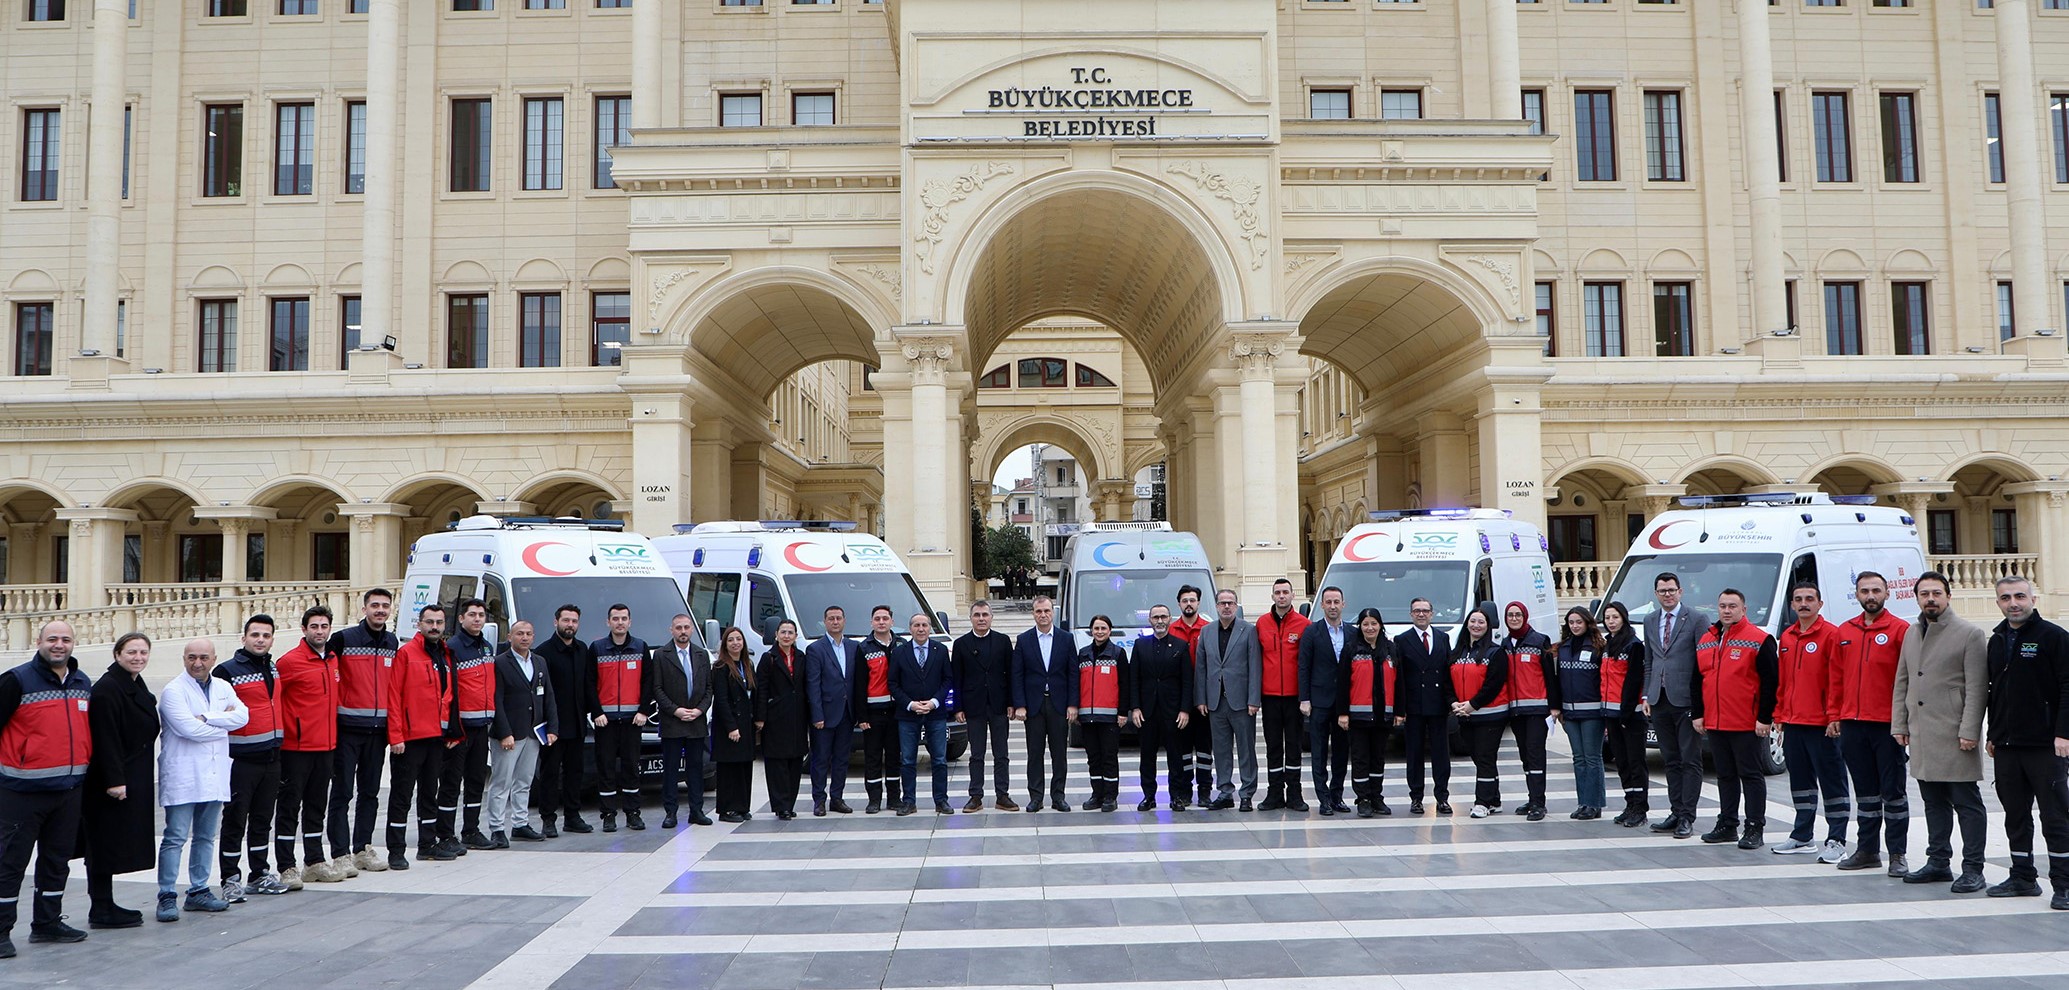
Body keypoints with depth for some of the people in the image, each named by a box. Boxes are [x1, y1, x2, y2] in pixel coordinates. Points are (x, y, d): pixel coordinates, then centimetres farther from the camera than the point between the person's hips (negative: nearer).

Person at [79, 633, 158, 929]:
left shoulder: (137, 686, 14)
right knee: (106, 843, -3)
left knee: (112, 846, 14)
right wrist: (114, 780, -24)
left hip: (133, 779, 9)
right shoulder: (107, 688, -15)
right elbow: (105, 738, -21)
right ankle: (101, 910, 3)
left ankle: (104, 906, 20)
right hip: (110, 781, -9)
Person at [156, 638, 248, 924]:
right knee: (176, 837, -6)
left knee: (206, 836, 12)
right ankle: (167, 896, -2)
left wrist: (207, 717, -14)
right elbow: (189, 728, -17)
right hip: (183, 776, -6)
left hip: (214, 776, 6)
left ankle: (199, 891, 21)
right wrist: (223, 723, -5)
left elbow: (242, 715, -3)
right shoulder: (173, 691, -6)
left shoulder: (223, 688, 12)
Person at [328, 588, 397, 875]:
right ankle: (340, 854, 1)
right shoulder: (344, 639, -6)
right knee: (342, 792, -2)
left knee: (370, 792, 12)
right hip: (347, 728, -5)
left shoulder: (393, 643, 11)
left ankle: (362, 850, 20)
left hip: (378, 729, 5)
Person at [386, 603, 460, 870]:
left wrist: (452, 732, 12)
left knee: (430, 792, 15)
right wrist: (395, 735, -17)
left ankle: (428, 844, 25)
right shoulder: (406, 653, -7)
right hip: (410, 738, -7)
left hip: (437, 737, 7)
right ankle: (396, 850, 3)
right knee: (402, 794, -1)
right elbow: (394, 696, -12)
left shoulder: (446, 656, 14)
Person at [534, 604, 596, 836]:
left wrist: (590, 710, 6)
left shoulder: (583, 650, 11)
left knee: (574, 770, 11)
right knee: (550, 771, 0)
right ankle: (548, 819, 6)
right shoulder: (544, 651, -8)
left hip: (576, 722, 6)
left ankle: (572, 816, 18)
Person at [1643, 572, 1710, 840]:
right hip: (1659, 701, 6)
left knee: (1690, 760, -2)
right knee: (1671, 760, 11)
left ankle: (1687, 817, 1)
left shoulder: (1698, 618, -4)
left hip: (1686, 699, -6)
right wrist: (1646, 695, 11)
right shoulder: (1650, 621, 14)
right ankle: (1676, 812, 17)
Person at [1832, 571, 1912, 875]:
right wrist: (1836, 715, 9)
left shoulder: (1900, 630, -4)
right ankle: (1867, 849, 21)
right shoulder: (1845, 632, 11)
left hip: (1887, 724, -5)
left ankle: (1897, 854, 8)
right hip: (1852, 724, 5)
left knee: (1893, 790, 2)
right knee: (1865, 790, 13)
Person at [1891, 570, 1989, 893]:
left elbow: (1976, 688, -9)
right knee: (1934, 802, 13)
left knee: (1967, 803, -1)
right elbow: (1902, 682, 17)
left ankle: (1972, 869, 3)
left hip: (1954, 736, -6)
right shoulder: (1911, 634, 15)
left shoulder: (1971, 634, -5)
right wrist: (1899, 724, 11)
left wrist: (1969, 731, -15)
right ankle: (1938, 862, 21)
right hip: (1921, 735, 6)